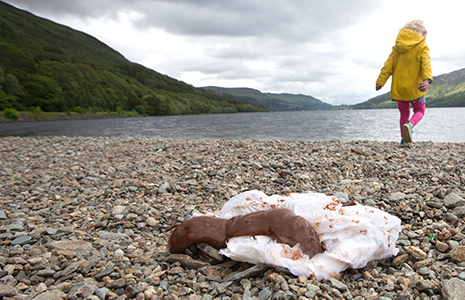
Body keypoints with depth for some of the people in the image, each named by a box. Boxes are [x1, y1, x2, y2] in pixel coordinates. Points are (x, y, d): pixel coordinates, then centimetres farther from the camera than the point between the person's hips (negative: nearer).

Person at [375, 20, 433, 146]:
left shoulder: (397, 47, 10)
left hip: (398, 87, 4)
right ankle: (409, 125, -19)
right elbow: (426, 64, -18)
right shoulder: (422, 47, -2)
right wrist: (427, 79, -32)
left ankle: (404, 139, 9)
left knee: (404, 112, 16)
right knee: (420, 110, 13)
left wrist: (380, 82, 3)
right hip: (414, 87, -4)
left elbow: (388, 65, 3)